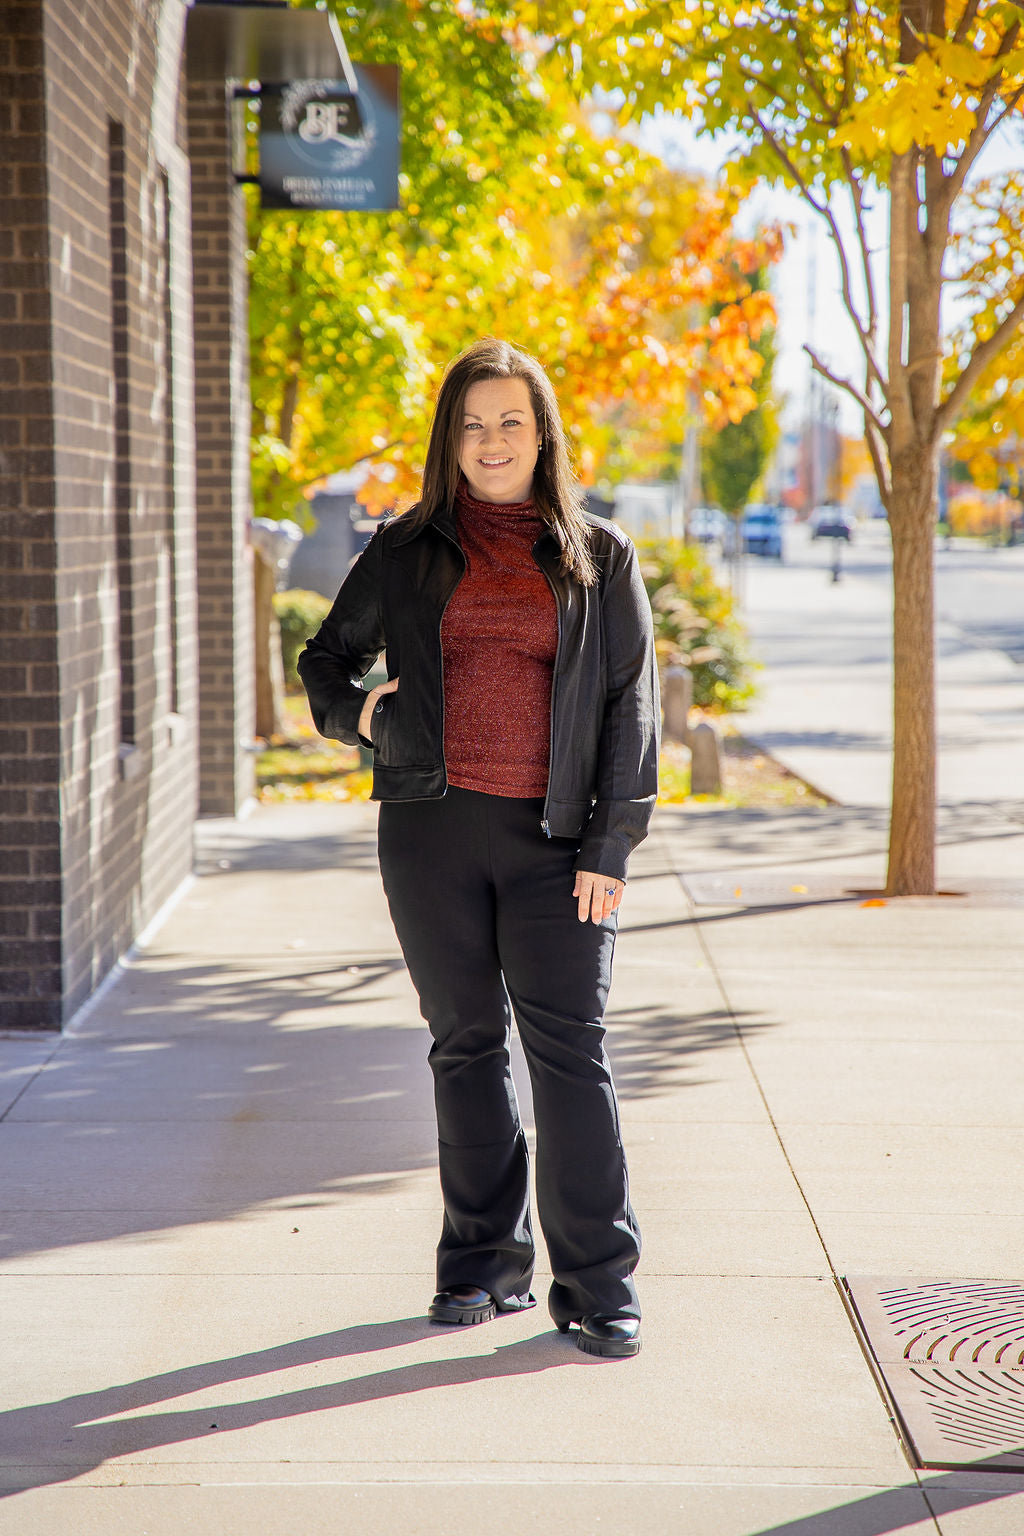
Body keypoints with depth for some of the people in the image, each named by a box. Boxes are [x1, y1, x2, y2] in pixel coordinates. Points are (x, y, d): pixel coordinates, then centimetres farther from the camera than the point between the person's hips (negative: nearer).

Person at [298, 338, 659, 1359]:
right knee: (466, 1044, 8)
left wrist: (609, 846, -4)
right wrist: (355, 713, -3)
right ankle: (486, 1264, 19)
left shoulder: (597, 557, 6)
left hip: (552, 837, -2)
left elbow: (629, 703, 4)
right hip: (433, 824, 2)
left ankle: (598, 1283, -1)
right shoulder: (406, 551, 10)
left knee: (570, 1049, -7)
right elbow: (326, 656, 20)